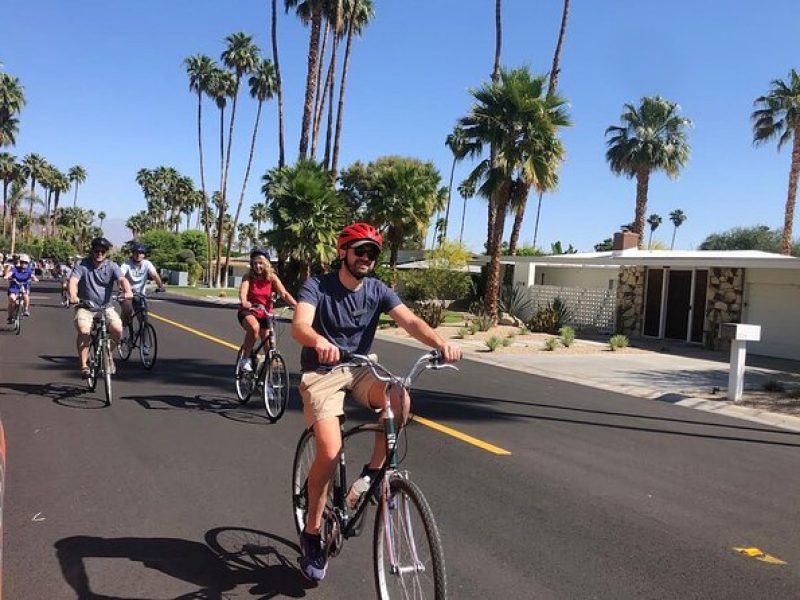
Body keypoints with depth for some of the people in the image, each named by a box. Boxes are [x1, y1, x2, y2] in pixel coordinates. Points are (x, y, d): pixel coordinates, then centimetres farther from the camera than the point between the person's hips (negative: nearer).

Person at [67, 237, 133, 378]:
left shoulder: (111, 266, 0)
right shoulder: (81, 265, -3)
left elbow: (122, 279, -18)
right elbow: (73, 281, -18)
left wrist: (128, 291, -41)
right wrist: (73, 296, -40)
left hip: (106, 307, 1)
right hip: (85, 307, -1)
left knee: (117, 329, -23)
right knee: (84, 331, -28)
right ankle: (84, 366, -15)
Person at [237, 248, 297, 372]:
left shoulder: (272, 277, -9)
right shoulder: (248, 277, -11)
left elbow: (284, 294, -21)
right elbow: (243, 291, -29)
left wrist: (297, 305, -38)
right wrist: (244, 302, -52)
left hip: (264, 314, 3)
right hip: (248, 312, -3)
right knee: (254, 327, -37)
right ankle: (245, 359, -21)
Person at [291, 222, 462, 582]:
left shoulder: (377, 290, -1)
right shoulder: (317, 286, -11)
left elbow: (409, 321, -16)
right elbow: (299, 326, -29)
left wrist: (440, 342, -37)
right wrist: (320, 342, -53)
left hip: (360, 369, 4)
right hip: (321, 373, -3)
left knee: (400, 399, -29)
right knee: (330, 452, -21)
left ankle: (374, 471, -7)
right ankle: (311, 532, 3)